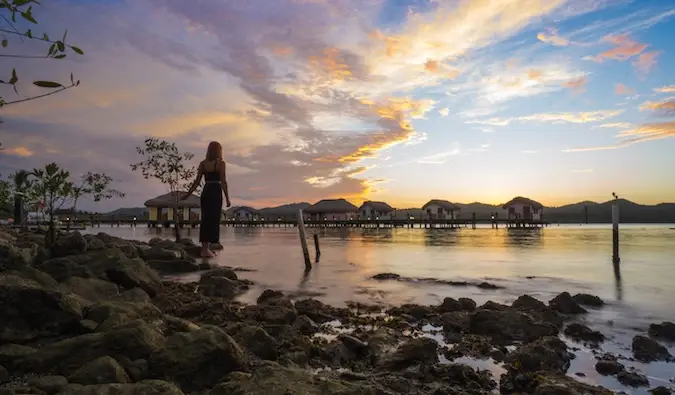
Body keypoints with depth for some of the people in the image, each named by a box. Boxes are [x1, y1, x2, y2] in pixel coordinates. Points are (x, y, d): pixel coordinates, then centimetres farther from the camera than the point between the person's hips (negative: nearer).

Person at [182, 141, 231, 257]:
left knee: (205, 219, 11)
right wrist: (227, 198, -8)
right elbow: (223, 181, -10)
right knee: (213, 220, -1)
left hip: (205, 192, 5)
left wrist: (187, 194, 13)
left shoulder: (203, 163, 8)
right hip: (216, 193, -5)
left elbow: (197, 181, 5)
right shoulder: (220, 163, -5)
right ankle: (206, 249, -3)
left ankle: (204, 248, 16)